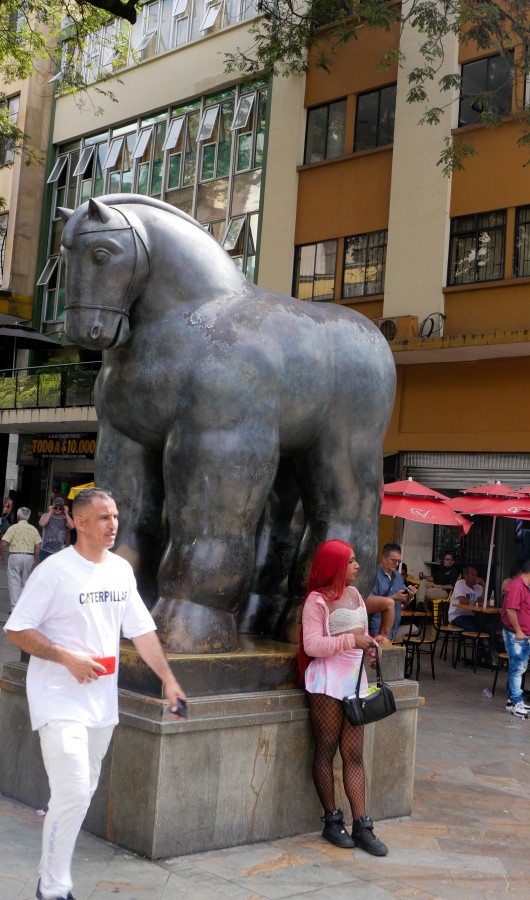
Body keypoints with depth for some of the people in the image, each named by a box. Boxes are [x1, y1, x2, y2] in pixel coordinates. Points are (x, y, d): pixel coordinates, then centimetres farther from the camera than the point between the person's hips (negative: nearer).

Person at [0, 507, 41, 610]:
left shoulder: (13, 528, -5)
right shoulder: (33, 529, 6)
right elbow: (38, 546, 5)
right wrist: (35, 559, 15)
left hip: (15, 556, -4)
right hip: (29, 556, 4)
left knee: (14, 582, 1)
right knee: (24, 582, 16)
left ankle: (15, 608, -4)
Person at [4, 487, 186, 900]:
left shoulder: (121, 570, 5)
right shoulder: (55, 570, -14)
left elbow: (142, 630, 10)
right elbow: (16, 630, -12)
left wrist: (169, 679, 5)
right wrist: (68, 658, -20)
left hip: (102, 702, 7)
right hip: (60, 700, -6)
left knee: (84, 792, 14)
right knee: (72, 793, -13)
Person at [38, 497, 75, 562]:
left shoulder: (65, 518, 5)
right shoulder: (46, 515, 4)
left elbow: (72, 526, -14)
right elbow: (41, 524, -17)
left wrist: (66, 513, -7)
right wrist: (50, 512, -9)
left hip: (59, 552, 1)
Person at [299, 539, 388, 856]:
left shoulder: (354, 594, 14)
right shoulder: (317, 600, -8)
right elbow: (311, 645, -17)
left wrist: (369, 642, 5)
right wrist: (351, 640, -20)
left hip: (355, 678, 7)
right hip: (328, 680, -6)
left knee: (354, 754, 6)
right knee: (326, 751, 3)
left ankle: (362, 825, 8)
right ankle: (332, 821, 15)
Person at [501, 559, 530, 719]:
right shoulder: (517, 586, -19)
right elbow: (510, 610, -24)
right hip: (515, 635, -10)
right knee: (517, 667, -6)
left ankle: (513, 699, 22)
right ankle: (516, 703, -2)